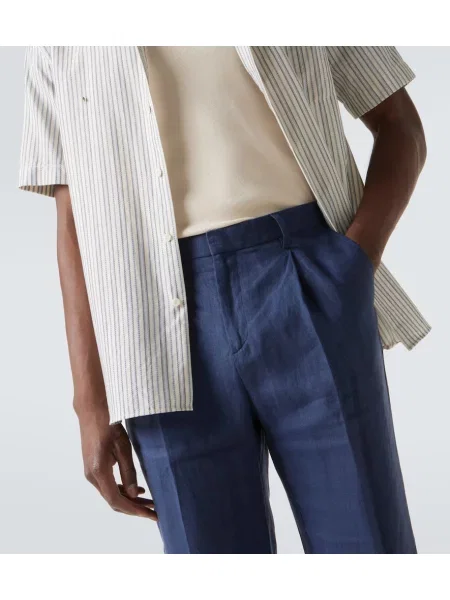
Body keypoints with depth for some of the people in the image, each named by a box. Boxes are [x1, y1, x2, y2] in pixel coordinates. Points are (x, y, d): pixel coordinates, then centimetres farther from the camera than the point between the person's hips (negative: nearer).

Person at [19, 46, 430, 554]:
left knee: (369, 553, 1)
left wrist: (357, 259, -5)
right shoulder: (59, 48, 14)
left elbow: (399, 125, 14)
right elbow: (74, 218, 10)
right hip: (165, 329, 1)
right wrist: (91, 401, 2)